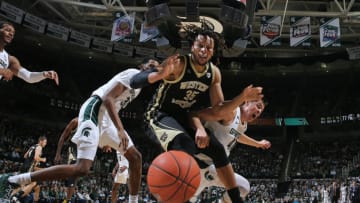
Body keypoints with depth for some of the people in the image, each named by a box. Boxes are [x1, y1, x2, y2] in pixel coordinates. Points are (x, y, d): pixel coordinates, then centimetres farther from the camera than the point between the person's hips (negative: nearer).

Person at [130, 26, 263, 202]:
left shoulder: (214, 72, -2)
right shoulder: (177, 64, -23)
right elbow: (134, 82, -32)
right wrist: (160, 73, -50)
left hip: (184, 118, 7)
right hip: (160, 115, -7)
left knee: (217, 149, 0)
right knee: (184, 144, -36)